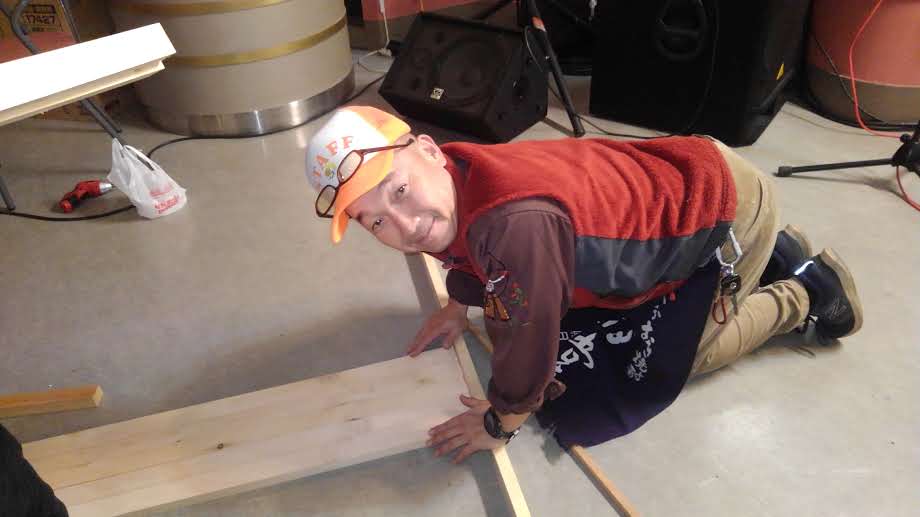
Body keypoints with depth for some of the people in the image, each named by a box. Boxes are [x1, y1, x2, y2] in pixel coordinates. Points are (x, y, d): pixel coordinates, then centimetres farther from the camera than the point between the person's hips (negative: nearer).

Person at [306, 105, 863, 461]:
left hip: (729, 203, -8)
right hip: (683, 180, 8)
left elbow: (531, 334, -29)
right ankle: (776, 255, 34)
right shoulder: (448, 182, -14)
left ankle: (807, 293, 21)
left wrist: (501, 422, -12)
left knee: (661, 367, 7)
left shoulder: (516, 222, -43)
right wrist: (458, 306, 21)